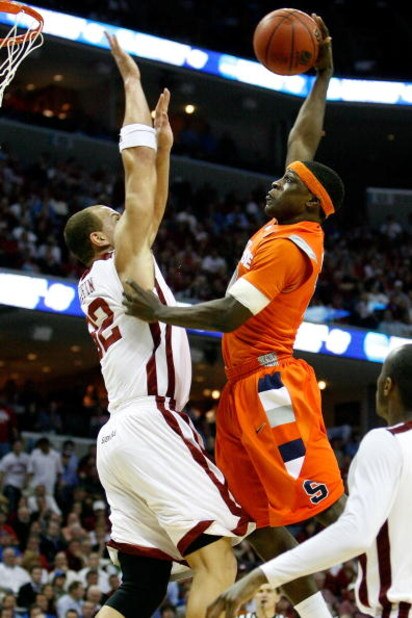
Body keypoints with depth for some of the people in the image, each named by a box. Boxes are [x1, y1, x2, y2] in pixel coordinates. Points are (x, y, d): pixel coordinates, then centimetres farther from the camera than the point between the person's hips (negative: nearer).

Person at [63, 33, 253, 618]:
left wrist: (165, 146, 30)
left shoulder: (96, 282, 23)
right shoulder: (123, 260, 1)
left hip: (121, 434, 9)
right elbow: (135, 163, -1)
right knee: (216, 561, -16)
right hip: (150, 425, -9)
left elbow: (151, 210, 32)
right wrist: (132, 80, 6)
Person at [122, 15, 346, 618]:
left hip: (271, 386, -10)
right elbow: (302, 143, 24)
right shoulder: (293, 223, 12)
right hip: (243, 388, 10)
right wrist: (321, 77, 25)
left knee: (326, 505, -12)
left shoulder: (287, 246, -14)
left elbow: (229, 315, -21)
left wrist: (161, 313, -19)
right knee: (264, 523, 7)